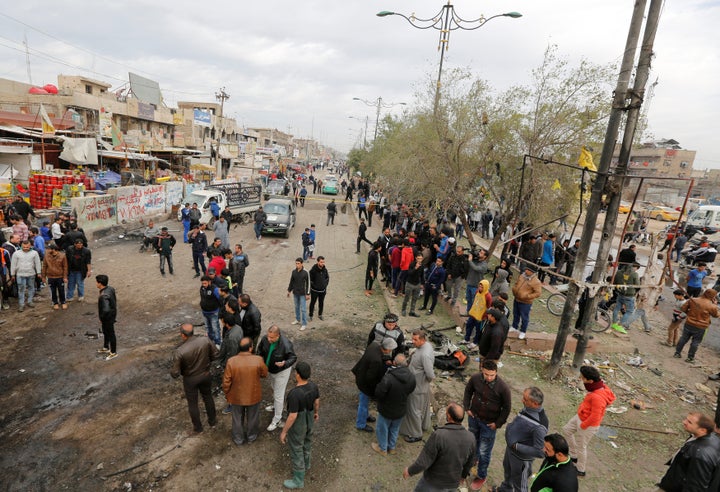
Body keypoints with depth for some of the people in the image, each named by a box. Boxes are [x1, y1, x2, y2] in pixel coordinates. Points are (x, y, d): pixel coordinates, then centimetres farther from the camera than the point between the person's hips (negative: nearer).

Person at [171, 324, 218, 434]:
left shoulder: (179, 352, -30)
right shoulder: (206, 340, -23)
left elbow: (175, 373, -21)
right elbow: (215, 355, -8)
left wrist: (172, 370, 2)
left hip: (190, 379, -3)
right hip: (205, 375, 3)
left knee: (192, 403, 21)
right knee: (208, 397, 27)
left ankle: (197, 428, 40)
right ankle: (212, 421, 46)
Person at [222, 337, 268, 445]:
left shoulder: (231, 361, -23)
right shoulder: (258, 360, -24)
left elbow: (226, 382, -13)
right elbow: (264, 374, -6)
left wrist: (226, 394, 4)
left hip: (236, 397, 0)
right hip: (253, 396, 0)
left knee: (238, 418, 25)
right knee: (252, 417, 25)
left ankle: (238, 439, 44)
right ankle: (251, 436, 46)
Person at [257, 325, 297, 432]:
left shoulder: (286, 344, -37)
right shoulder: (265, 339, -21)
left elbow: (293, 357, -24)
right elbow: (260, 348, 2)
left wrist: (285, 363, -42)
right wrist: (260, 356, -16)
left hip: (281, 372, -6)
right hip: (271, 369, 6)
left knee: (278, 395, 5)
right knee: (274, 389, 31)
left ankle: (277, 419, 24)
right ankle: (275, 405, 58)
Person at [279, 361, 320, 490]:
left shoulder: (294, 393, -38)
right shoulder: (313, 385, -17)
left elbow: (292, 416, -30)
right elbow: (317, 402, 0)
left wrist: (284, 431, -16)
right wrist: (316, 412, 19)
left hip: (297, 425, -7)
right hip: (309, 420, 7)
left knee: (296, 451, 14)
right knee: (307, 443, 30)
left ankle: (299, 480, 33)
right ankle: (306, 464, 56)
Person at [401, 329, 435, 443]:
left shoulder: (425, 354, -36)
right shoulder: (427, 344, -6)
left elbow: (430, 375, -33)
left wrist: (429, 379, -13)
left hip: (418, 386, -9)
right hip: (420, 384, 9)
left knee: (414, 409, 9)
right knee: (423, 405, 28)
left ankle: (416, 434, 28)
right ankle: (424, 425, 50)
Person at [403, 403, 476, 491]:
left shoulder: (438, 435, -33)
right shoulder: (470, 438, -17)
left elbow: (423, 462, -27)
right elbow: (470, 462, 2)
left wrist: (409, 471, -8)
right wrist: (464, 474, 22)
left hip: (433, 481, -4)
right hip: (452, 484, 4)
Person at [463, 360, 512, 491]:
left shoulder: (503, 387, -27)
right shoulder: (475, 378, -20)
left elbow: (506, 407, -12)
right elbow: (468, 391, 1)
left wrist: (498, 423, -9)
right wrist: (467, 408, -1)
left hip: (489, 423, -3)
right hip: (473, 417, 3)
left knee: (484, 451, 9)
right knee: (472, 442, 27)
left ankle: (481, 476, 32)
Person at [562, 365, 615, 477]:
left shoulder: (597, 397, -40)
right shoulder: (600, 385, -13)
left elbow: (594, 417, -31)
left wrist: (583, 425, -15)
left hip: (588, 425, -9)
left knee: (581, 447, 13)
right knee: (566, 430, 25)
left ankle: (581, 470, 36)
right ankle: (574, 455, 42)